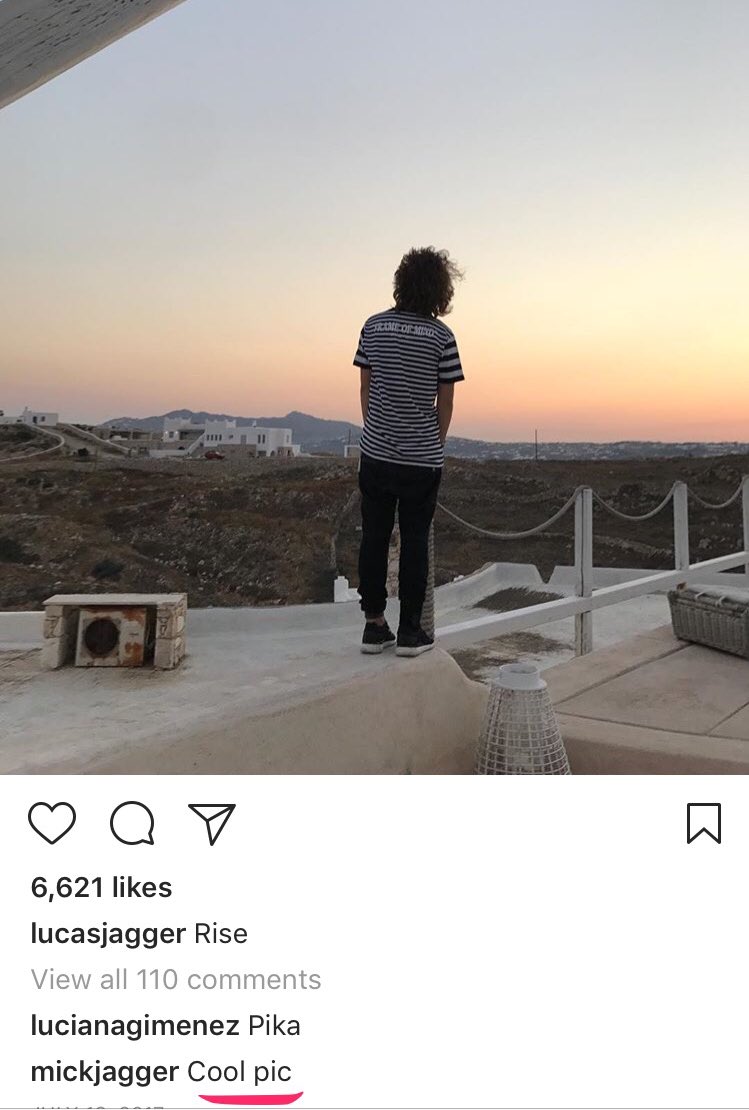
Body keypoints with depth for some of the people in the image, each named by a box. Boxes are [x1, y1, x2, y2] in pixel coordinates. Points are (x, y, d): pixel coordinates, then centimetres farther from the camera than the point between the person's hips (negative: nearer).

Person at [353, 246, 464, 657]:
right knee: (414, 542, 5)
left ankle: (374, 625, 15)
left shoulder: (374, 326, 4)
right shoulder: (441, 336, -5)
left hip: (375, 453, 3)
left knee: (374, 539, 9)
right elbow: (445, 401, -2)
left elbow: (365, 387, 8)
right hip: (422, 457, -3)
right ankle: (410, 630, 10)